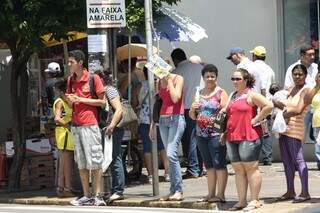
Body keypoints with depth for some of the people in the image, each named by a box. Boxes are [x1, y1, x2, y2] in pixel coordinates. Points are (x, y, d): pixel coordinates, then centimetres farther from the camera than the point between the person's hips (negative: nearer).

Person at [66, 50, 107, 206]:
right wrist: (70, 101, -3)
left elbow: (102, 102, -6)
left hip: (90, 124, -6)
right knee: (81, 163, 6)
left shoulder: (93, 78, -5)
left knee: (95, 162, -5)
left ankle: (98, 196, -2)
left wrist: (80, 99, -11)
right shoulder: (70, 80, 13)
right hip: (75, 125, 6)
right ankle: (87, 196, 10)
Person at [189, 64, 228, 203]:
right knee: (209, 165, 10)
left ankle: (220, 194, -4)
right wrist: (192, 109, -2)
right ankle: (211, 194, 14)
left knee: (219, 164, -6)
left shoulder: (221, 93, -1)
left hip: (216, 134, -6)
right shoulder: (199, 94, 16)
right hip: (201, 134, 6)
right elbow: (192, 116, 19)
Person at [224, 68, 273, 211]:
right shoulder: (233, 96, 20)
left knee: (251, 168, -5)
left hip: (248, 137, -8)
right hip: (232, 138, 8)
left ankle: (254, 200, -3)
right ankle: (242, 201, 12)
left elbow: (268, 106, -13)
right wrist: (226, 132, 17)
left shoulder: (251, 95, -4)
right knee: (238, 170, 8)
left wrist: (256, 120, -13)